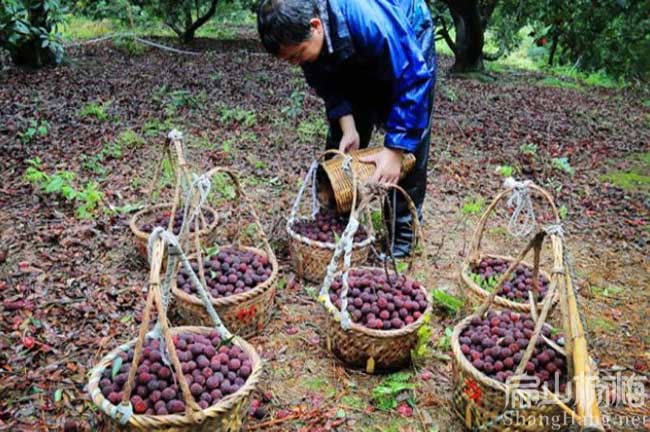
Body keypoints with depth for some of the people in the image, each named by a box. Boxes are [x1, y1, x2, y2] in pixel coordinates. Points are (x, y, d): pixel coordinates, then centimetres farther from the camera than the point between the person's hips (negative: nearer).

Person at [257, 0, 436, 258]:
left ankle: (402, 231, -2)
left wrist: (395, 151, -39)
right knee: (341, 143, 0)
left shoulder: (370, 21, -44)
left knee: (410, 139, -13)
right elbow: (328, 84, -12)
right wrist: (348, 129, -26)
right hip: (355, 60, 5)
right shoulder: (298, 31, -26)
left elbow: (413, 81, -39)